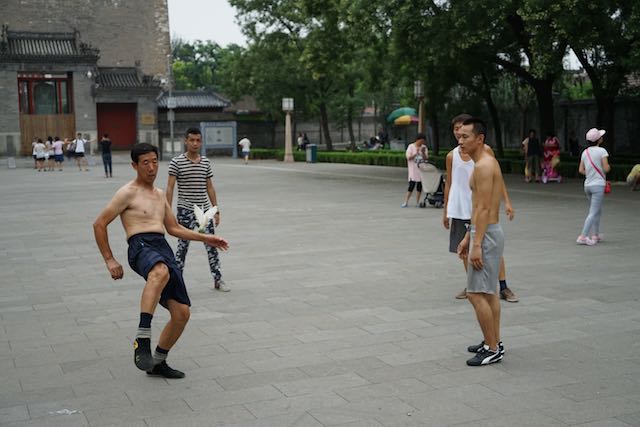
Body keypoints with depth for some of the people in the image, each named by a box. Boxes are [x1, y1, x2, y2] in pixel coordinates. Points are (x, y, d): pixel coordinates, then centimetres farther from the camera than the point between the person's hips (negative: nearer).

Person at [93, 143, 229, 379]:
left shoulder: (159, 194, 26)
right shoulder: (128, 193, 4)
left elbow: (174, 228, 34)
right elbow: (99, 224, 2)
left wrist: (206, 238, 26)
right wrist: (109, 260, -2)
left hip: (163, 248, 7)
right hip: (141, 247, -7)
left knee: (182, 313, 0)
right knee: (161, 272, -44)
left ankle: (157, 362, 19)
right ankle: (142, 340, -46)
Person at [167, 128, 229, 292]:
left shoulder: (206, 162, 7)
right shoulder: (176, 162, -5)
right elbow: (170, 188, -6)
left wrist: (216, 210, 11)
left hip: (204, 210, 4)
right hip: (185, 211, -4)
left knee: (212, 245, 5)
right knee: (183, 246, 3)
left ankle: (218, 280, 14)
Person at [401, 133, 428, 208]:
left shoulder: (424, 147, 8)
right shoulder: (411, 146, -2)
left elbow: (426, 158, 2)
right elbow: (408, 157, -8)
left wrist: (423, 152, -15)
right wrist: (416, 153, -19)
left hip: (421, 170, 4)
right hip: (413, 170, -4)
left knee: (419, 186, 5)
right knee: (411, 186, -9)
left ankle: (417, 202, 13)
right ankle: (405, 202, -5)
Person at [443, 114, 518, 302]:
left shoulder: (485, 150, -3)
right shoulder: (451, 156, 5)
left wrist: (507, 202, -9)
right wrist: (446, 211, 13)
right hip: (460, 210, 3)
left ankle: (503, 287, 6)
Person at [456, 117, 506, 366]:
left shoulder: (483, 166, -17)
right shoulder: (486, 163, 15)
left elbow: (484, 209, -22)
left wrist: (477, 244, -23)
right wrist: (467, 237, 21)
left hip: (487, 235, -11)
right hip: (487, 232, 11)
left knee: (476, 293, -8)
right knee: (489, 292, 16)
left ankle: (493, 350, -2)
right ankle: (494, 343, 25)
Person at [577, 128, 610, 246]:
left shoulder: (585, 152, 9)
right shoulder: (602, 151, -10)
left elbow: (581, 170, 9)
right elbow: (606, 169, -14)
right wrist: (608, 167, 7)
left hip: (587, 185, 7)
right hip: (598, 185, -7)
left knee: (598, 211, 20)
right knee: (593, 213, -7)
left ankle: (595, 235, 24)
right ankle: (583, 236, -13)